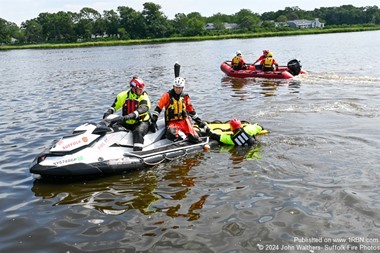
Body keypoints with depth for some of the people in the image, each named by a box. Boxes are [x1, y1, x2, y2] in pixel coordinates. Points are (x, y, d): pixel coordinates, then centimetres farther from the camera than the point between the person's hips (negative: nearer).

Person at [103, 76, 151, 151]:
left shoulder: (144, 97, -11)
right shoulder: (123, 95, 2)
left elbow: (143, 108, -30)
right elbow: (115, 106, 15)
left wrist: (128, 116, -45)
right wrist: (109, 111, -8)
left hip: (141, 122, -4)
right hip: (126, 123, 5)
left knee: (138, 132, -38)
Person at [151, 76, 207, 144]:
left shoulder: (185, 97, 9)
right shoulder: (167, 95, -2)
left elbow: (191, 110, 18)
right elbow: (158, 108, -3)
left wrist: (199, 121, 17)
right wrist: (153, 119, -10)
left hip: (184, 121, 3)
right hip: (172, 122, -3)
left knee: (195, 139, -20)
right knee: (171, 134, -40)